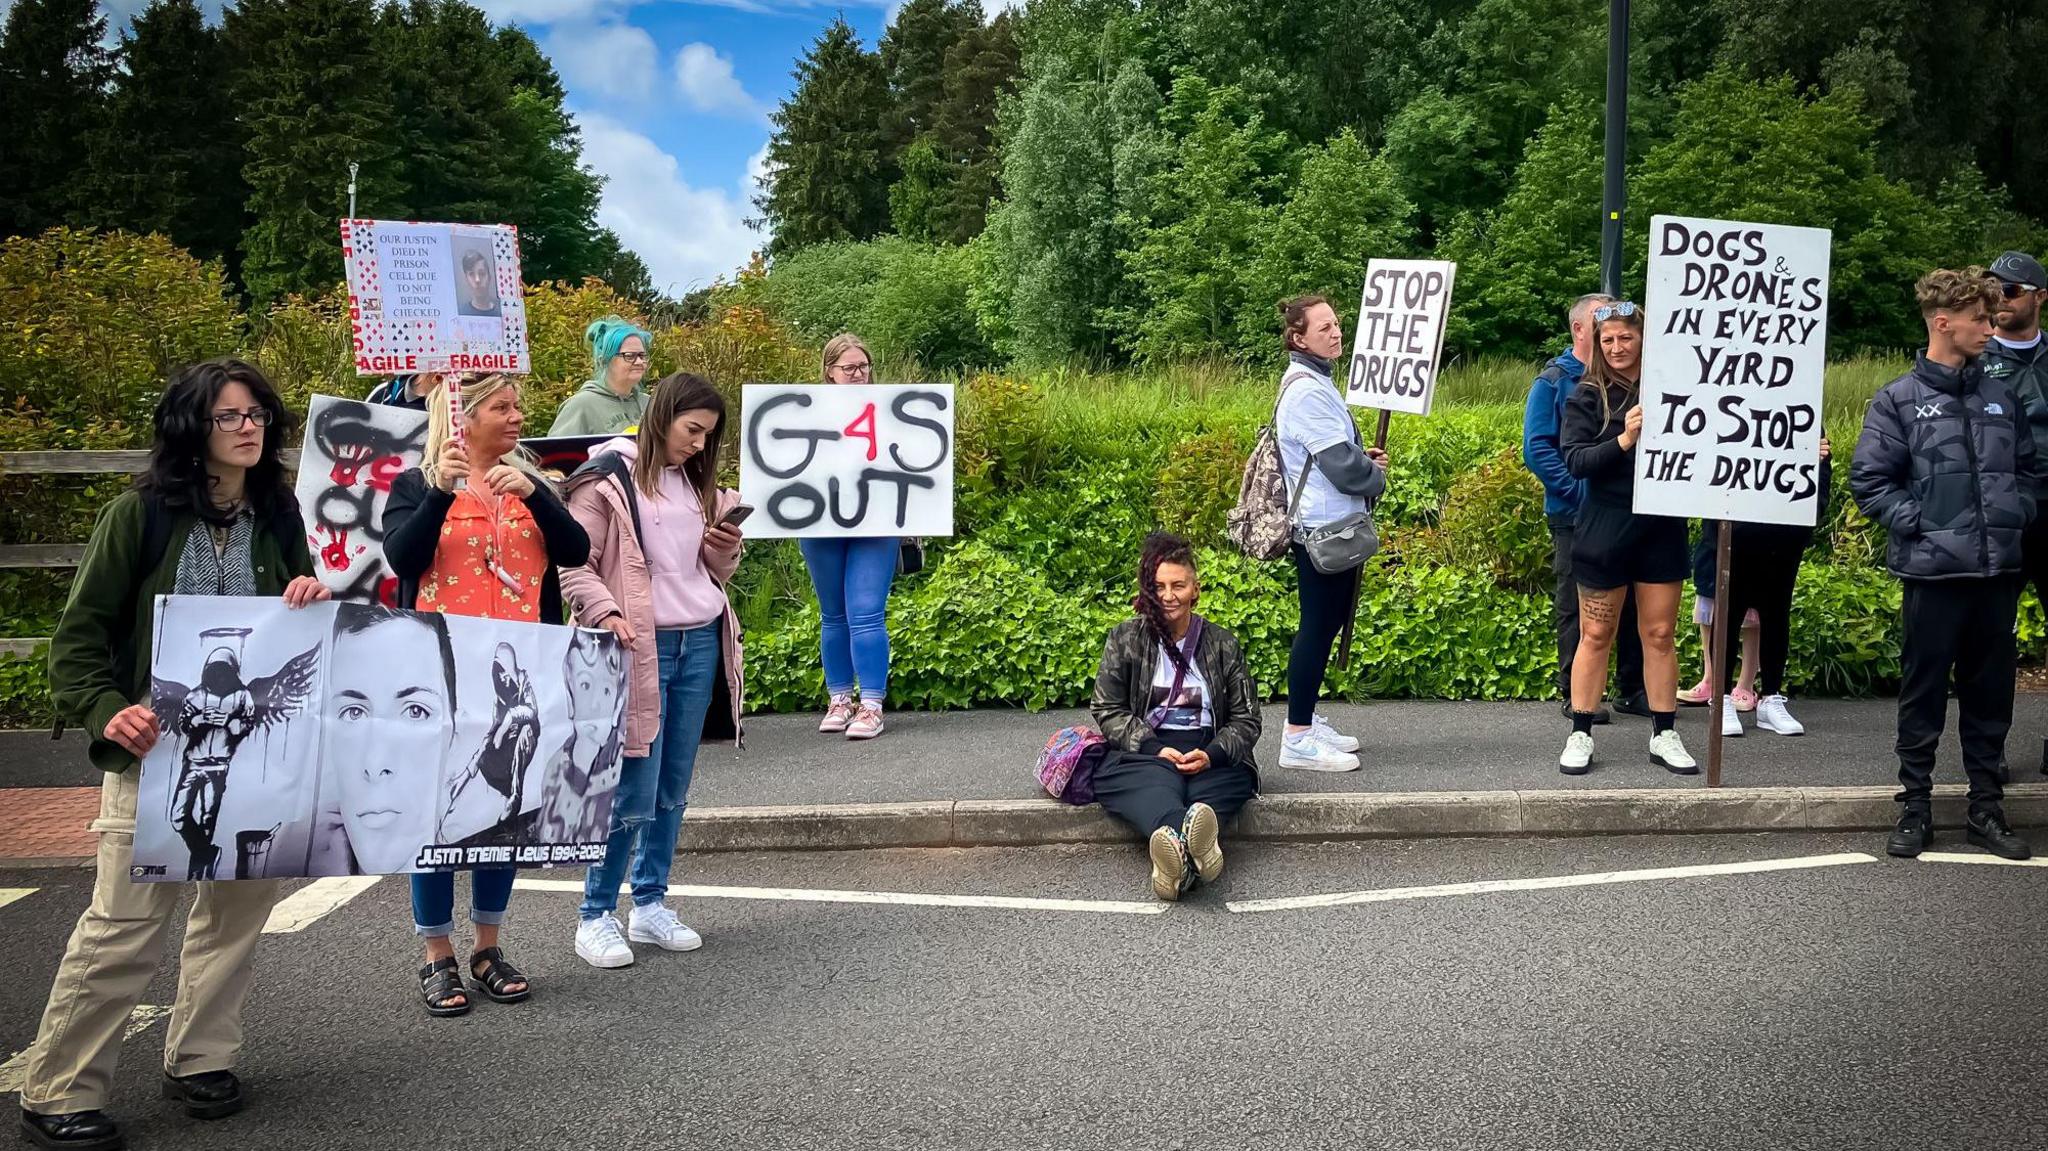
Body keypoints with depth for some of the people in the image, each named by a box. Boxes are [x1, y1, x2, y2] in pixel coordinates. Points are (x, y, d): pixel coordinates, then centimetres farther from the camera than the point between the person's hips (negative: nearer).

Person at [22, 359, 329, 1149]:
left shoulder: (277, 518, 7)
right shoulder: (140, 514, -5)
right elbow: (80, 631, -5)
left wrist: (309, 606, -7)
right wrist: (107, 710, -21)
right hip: (158, 746, -4)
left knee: (239, 903, 10)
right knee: (125, 922, -5)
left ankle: (200, 1059, 27)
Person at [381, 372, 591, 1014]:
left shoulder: (529, 484, 13)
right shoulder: (415, 486, 2)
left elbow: (575, 551, -1)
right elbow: (402, 558, -14)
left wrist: (531, 496, -15)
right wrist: (441, 491, -25)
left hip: (518, 672, 4)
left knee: (508, 805, 8)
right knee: (438, 806, -2)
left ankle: (488, 948, 20)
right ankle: (438, 959, 9)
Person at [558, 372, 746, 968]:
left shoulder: (698, 484, 16)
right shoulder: (606, 481, -6)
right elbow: (573, 565, -9)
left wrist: (727, 547, 1)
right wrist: (605, 612, -24)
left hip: (700, 644, 7)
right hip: (643, 647, -7)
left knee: (674, 788, 10)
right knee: (634, 793, -6)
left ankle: (651, 905, 21)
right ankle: (595, 916, 6)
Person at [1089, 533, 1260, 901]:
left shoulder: (1222, 644, 13)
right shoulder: (1124, 639, 11)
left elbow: (1246, 719, 11)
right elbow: (1107, 710, 5)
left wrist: (1212, 754, -11)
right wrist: (1153, 748, -13)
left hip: (1207, 756, 2)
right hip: (1143, 751, -2)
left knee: (1235, 776, -35)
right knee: (1157, 784, -39)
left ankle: (1177, 852, -67)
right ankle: (1187, 843, -74)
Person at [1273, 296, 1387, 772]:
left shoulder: (1315, 382, 14)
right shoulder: (1305, 389, -18)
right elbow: (1342, 465, -20)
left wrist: (1364, 459, 4)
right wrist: (1377, 477, -1)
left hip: (1333, 527, 10)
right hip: (1322, 529, -10)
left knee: (1327, 622, 15)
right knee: (1318, 626, -5)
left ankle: (1306, 720, 24)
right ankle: (1298, 739, 1)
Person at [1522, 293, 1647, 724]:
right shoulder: (1553, 381, -3)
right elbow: (1537, 448, -9)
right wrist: (1579, 492, -17)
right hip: (1576, 517, -4)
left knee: (1633, 603, 9)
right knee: (1575, 608, 3)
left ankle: (1632, 689, 20)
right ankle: (1574, 694, 12)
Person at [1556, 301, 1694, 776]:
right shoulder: (1587, 396, -2)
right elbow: (1576, 460, -13)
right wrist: (1624, 440, -25)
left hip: (1662, 527, 2)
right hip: (1605, 528, -2)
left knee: (1659, 634, 8)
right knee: (1596, 634, 5)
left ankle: (1664, 735, 17)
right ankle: (1580, 735, 14)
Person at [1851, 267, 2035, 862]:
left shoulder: (2001, 397, 11)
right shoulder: (1899, 400, -2)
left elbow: (2027, 469, 19)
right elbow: (1868, 482, -4)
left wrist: (2018, 513, 3)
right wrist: (1919, 523, -11)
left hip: (1998, 570, 4)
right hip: (1934, 570, -4)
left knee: (1990, 694, 11)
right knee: (1923, 694, 4)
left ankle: (1987, 807, 21)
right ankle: (1915, 807, 14)